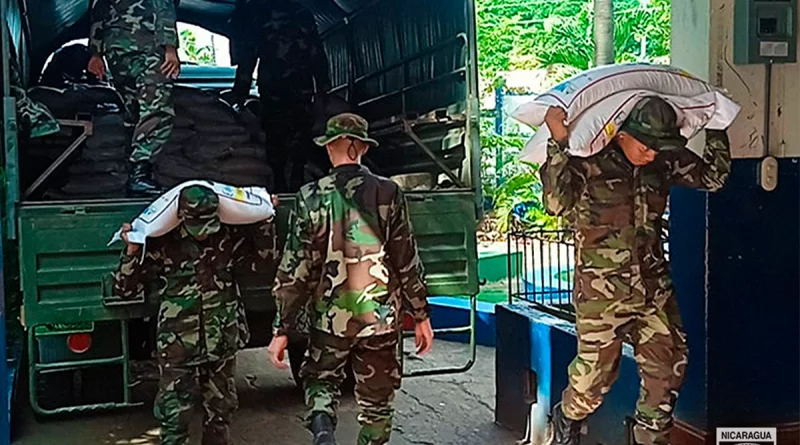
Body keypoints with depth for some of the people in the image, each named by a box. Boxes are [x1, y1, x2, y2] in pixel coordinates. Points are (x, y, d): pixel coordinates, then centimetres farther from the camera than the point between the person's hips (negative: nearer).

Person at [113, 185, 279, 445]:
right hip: (177, 346, -3)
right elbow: (126, 290, -4)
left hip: (222, 344, 3)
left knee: (220, 410, 16)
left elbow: (264, 262, 9)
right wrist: (132, 252, -18)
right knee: (174, 418, -1)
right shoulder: (162, 243, -9)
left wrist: (265, 222, 1)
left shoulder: (229, 237, -3)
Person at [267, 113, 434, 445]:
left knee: (320, 380, 22)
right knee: (377, 402, 15)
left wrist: (283, 330, 1)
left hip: (330, 316, 0)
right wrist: (421, 315, 8)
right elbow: (408, 261, -3)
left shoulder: (310, 197, -6)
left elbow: (295, 269, -6)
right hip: (380, 316, 1)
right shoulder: (388, 193, -5)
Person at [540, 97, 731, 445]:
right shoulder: (588, 160, -13)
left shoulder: (664, 162, 4)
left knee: (669, 364, 6)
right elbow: (557, 202, -28)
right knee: (597, 368, 3)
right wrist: (558, 144, -32)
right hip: (602, 288, -5)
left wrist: (716, 128, 11)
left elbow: (712, 176, 14)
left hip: (653, 284, 6)